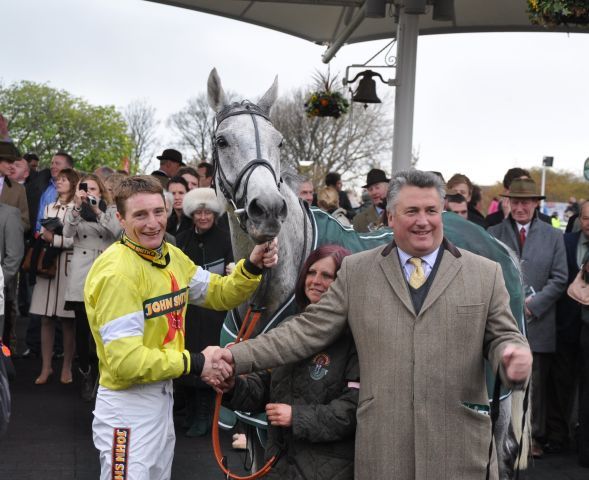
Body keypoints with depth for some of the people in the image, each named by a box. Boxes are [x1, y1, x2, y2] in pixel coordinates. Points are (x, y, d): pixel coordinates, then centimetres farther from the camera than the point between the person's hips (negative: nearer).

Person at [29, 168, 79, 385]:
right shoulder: (49, 208, 20)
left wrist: (54, 239, -8)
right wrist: (43, 237, 4)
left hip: (67, 266, -5)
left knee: (67, 320, 0)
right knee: (46, 319, 5)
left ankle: (67, 367, 10)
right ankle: (46, 367, 12)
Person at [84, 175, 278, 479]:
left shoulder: (171, 255, 4)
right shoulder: (116, 272, -24)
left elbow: (218, 294, 9)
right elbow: (126, 361, -28)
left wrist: (252, 267, -10)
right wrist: (193, 363, -19)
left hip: (162, 396, 9)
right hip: (127, 405, -9)